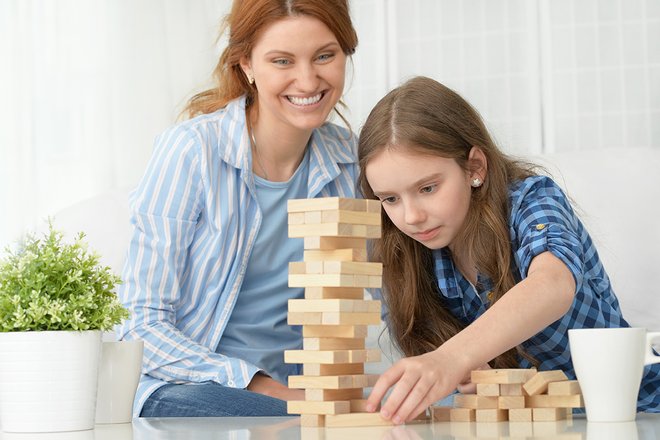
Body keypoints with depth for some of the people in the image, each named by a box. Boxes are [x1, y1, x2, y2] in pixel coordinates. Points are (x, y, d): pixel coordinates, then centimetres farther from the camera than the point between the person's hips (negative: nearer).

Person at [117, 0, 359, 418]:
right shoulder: (190, 150, -12)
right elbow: (144, 325, -12)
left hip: (294, 390, 4)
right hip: (185, 389, -4)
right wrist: (261, 387, -22)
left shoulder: (349, 158, 3)